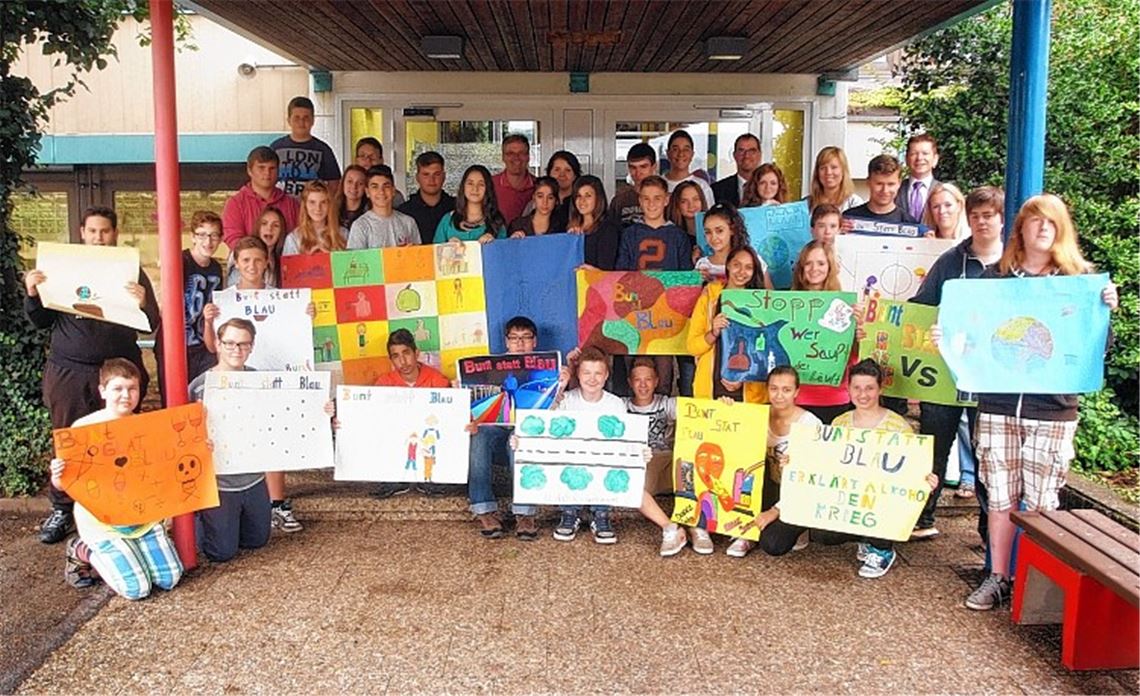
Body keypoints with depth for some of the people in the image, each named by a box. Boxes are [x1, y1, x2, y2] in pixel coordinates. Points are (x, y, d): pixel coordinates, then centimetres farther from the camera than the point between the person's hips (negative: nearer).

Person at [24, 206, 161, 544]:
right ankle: (62, 510, 17)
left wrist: (142, 305, -20)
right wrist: (32, 295, -8)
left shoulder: (131, 272, 5)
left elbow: (151, 326, 1)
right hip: (68, 371, 1)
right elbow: (42, 321, 11)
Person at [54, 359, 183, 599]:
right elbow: (62, 485, -9)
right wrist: (57, 476, -32)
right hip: (101, 520, -4)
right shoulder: (84, 428, -12)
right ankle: (83, 551, 13)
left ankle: (120, 553, 23)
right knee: (137, 588, -11)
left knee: (170, 579, -2)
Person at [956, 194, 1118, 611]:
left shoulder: (1080, 278, 4)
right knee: (1000, 497, 8)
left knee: (1041, 502, 3)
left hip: (1053, 409, -1)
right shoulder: (995, 276, 7)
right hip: (998, 404, 1)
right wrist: (947, 339, -10)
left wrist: (1106, 309, -14)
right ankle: (997, 578, 21)